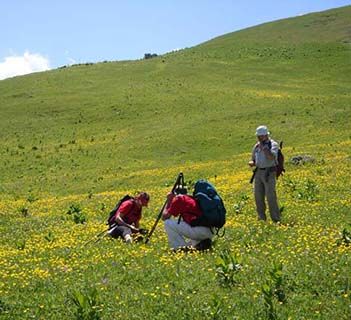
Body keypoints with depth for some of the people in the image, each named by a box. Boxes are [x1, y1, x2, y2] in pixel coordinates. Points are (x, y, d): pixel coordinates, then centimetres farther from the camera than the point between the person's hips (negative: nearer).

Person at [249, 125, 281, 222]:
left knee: (270, 196, -10)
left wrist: (263, 147, -18)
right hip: (258, 172, 7)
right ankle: (261, 218, 16)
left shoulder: (273, 144, -6)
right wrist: (252, 163, -1)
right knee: (258, 196, 6)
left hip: (269, 173, -7)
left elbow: (271, 157, -24)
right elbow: (253, 159, 22)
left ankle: (276, 219, -6)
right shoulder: (256, 146, 13)